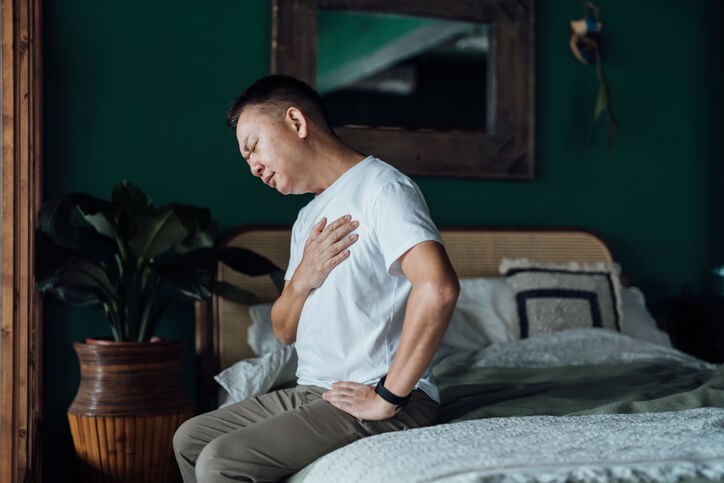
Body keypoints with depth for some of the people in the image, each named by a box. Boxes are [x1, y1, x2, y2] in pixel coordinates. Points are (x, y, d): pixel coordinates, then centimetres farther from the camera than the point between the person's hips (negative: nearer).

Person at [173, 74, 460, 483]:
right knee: (190, 438, 13)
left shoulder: (380, 187, -13)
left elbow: (438, 287, -29)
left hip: (387, 407, -9)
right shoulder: (309, 218, 17)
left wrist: (387, 397, -23)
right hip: (313, 392, 9)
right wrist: (303, 278, -4)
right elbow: (285, 331, 18)